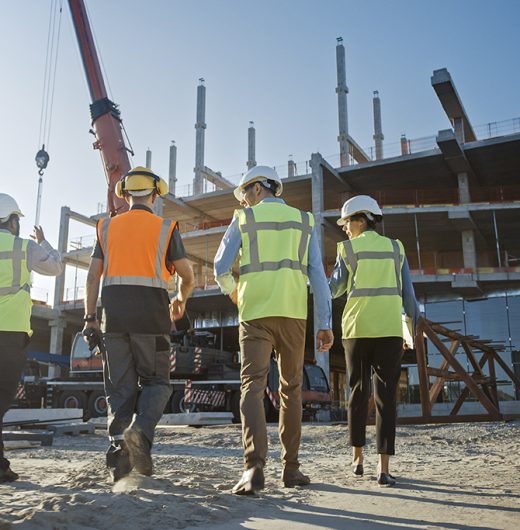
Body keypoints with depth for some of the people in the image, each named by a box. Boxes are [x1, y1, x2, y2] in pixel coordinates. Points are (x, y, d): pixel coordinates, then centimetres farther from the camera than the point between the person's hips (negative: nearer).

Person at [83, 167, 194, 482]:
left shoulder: (108, 227, 13)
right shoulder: (165, 228, 5)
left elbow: (93, 275, 5)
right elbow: (187, 276, 5)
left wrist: (90, 317, 6)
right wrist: (181, 301, 25)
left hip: (114, 313, 3)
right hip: (150, 313, -2)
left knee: (120, 385, 8)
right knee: (156, 381, 8)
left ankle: (119, 448, 0)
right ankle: (141, 430, -17)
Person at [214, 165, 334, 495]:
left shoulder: (243, 220, 9)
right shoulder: (304, 221, 14)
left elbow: (221, 269, 5)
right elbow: (317, 274, 4)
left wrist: (232, 292, 28)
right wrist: (325, 324, 2)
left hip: (255, 313, -2)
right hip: (293, 313, 2)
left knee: (253, 387, -7)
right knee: (291, 388, 12)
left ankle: (255, 467, -22)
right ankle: (291, 467, 13)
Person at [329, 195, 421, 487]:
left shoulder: (348, 249, 2)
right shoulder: (395, 248, 9)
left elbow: (334, 290, 8)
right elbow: (408, 293, 6)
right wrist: (414, 328, 12)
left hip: (357, 329, -1)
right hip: (389, 330, 1)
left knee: (359, 392, 13)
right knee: (386, 397, -1)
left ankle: (358, 457, 20)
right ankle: (384, 468, -6)